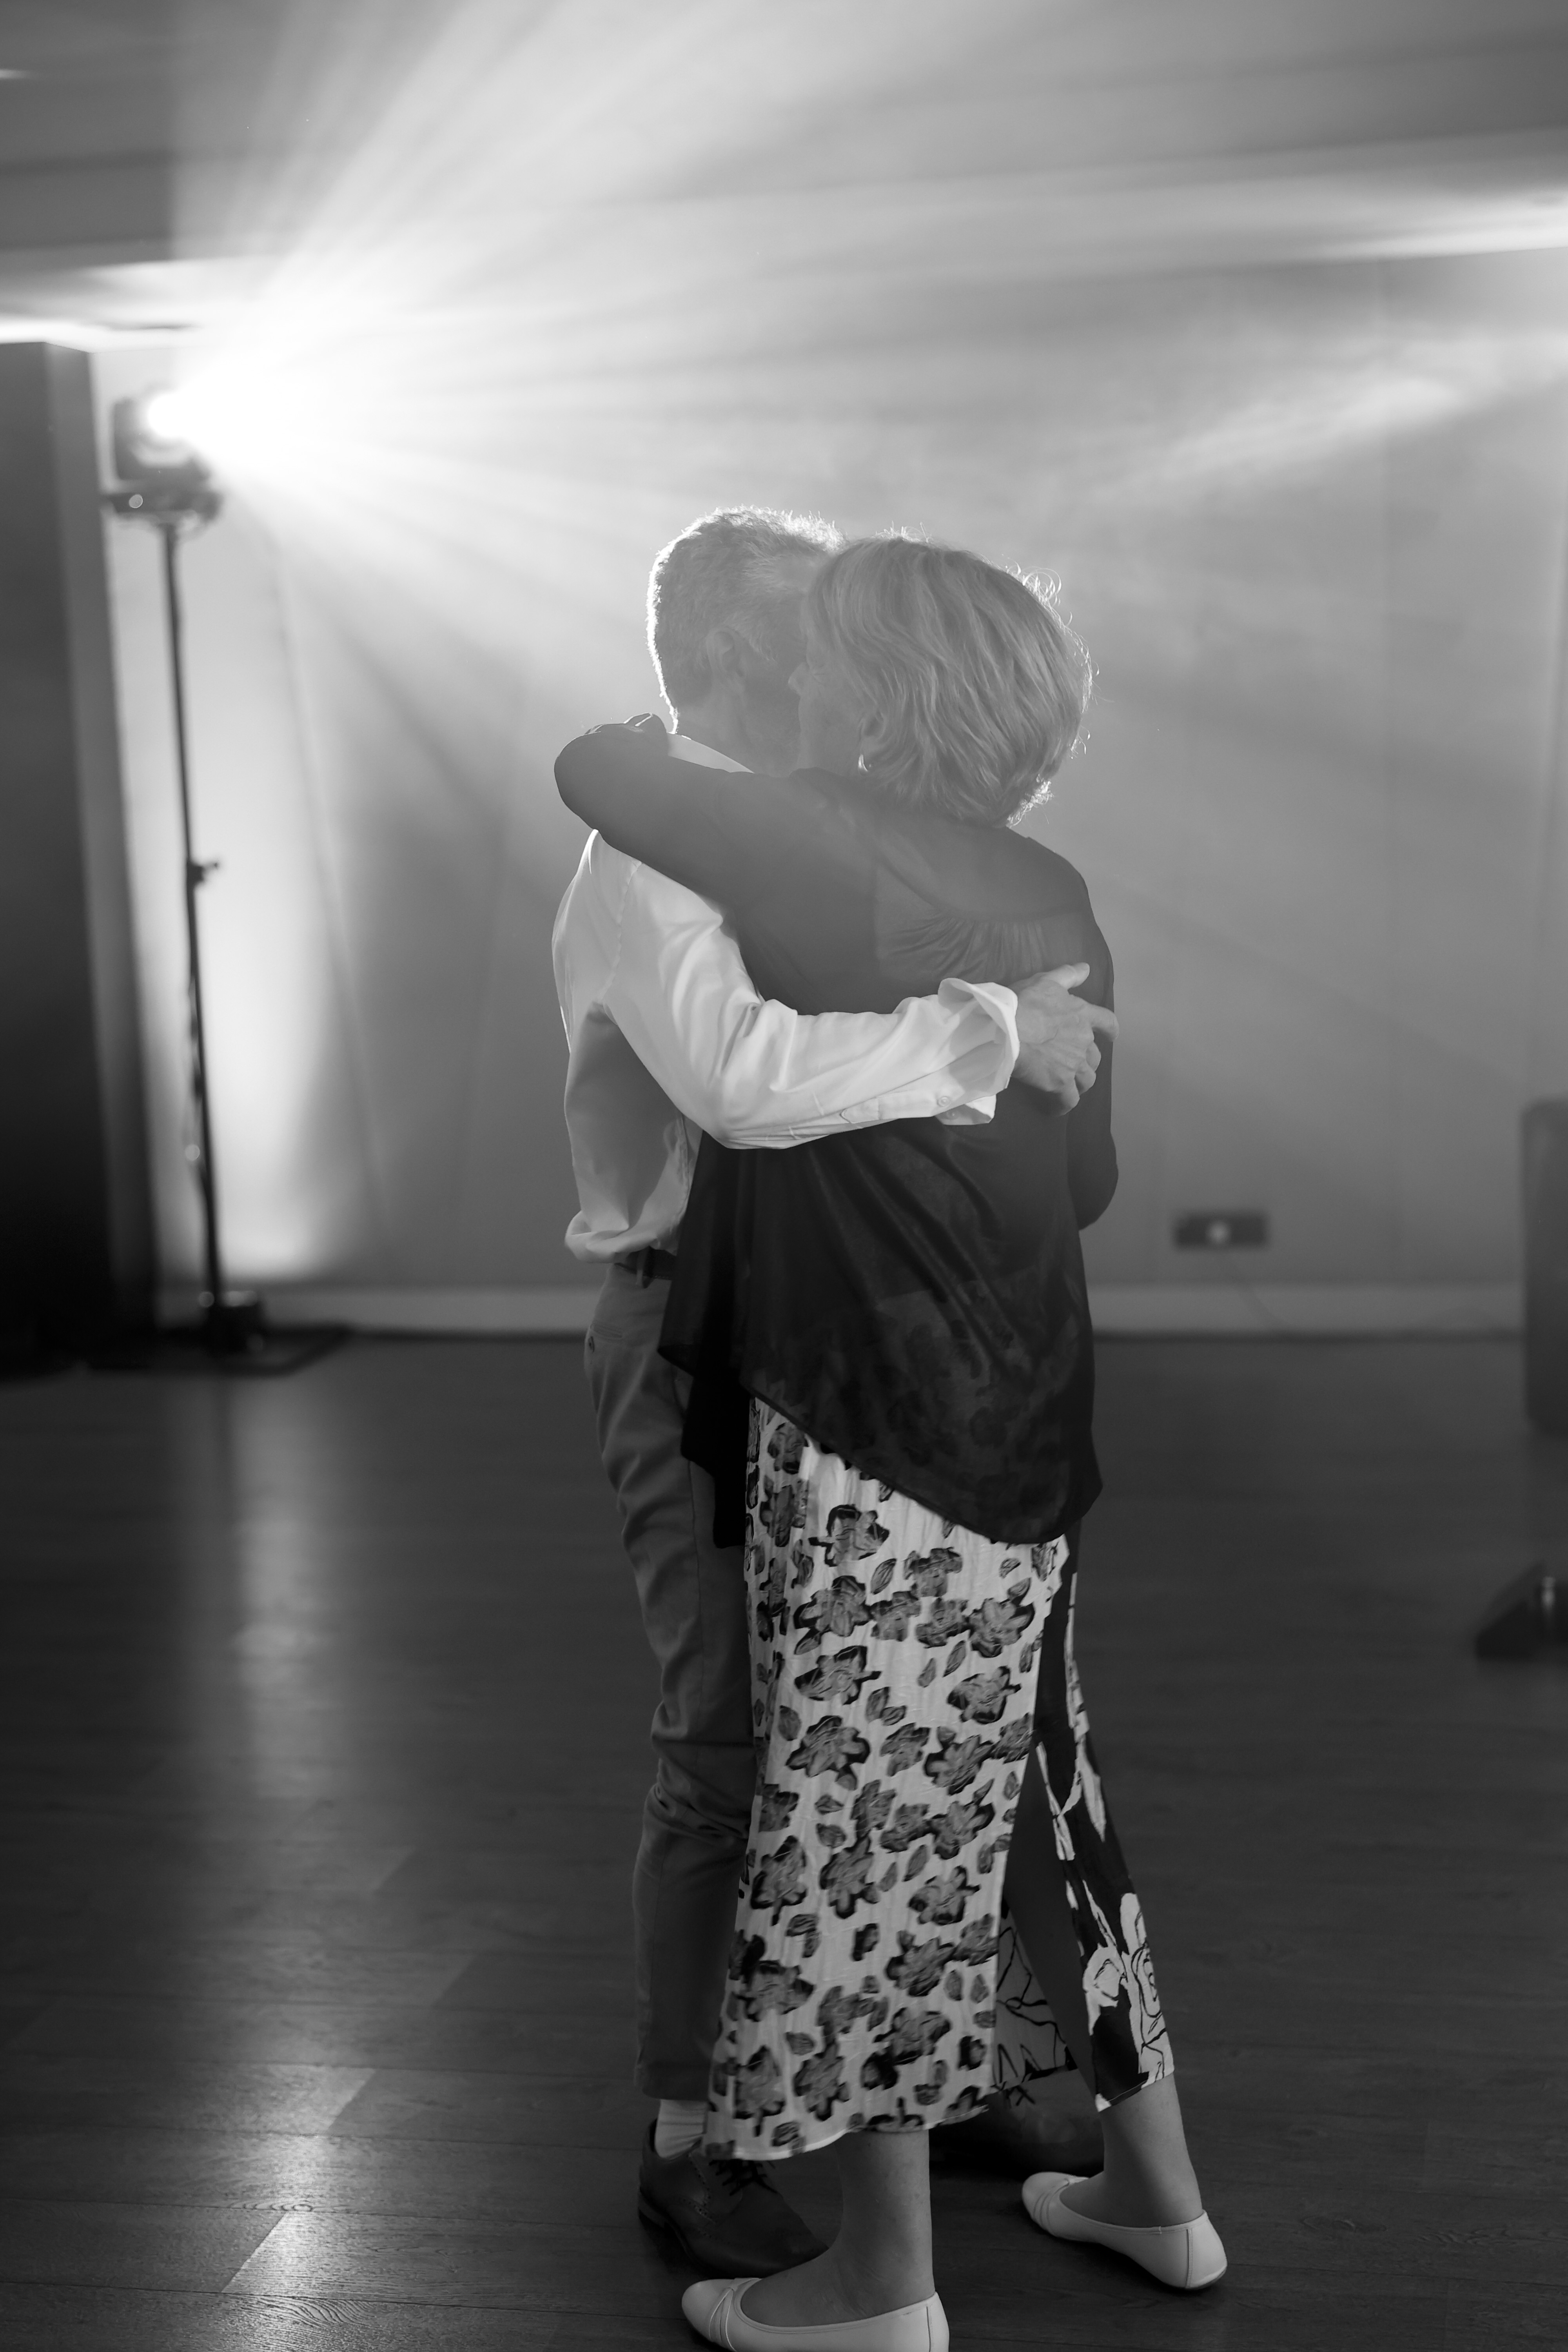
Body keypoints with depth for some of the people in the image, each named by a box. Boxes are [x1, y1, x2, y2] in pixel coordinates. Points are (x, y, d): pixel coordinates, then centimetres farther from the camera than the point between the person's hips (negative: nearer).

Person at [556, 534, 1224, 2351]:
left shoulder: (831, 851, -15)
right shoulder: (1053, 901, 7)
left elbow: (594, 766, -5)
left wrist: (679, 747, 15)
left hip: (876, 1434, -8)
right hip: (1023, 1429, 8)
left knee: (865, 1823, 4)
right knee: (1030, 1790, 20)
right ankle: (1155, 2189, 33)